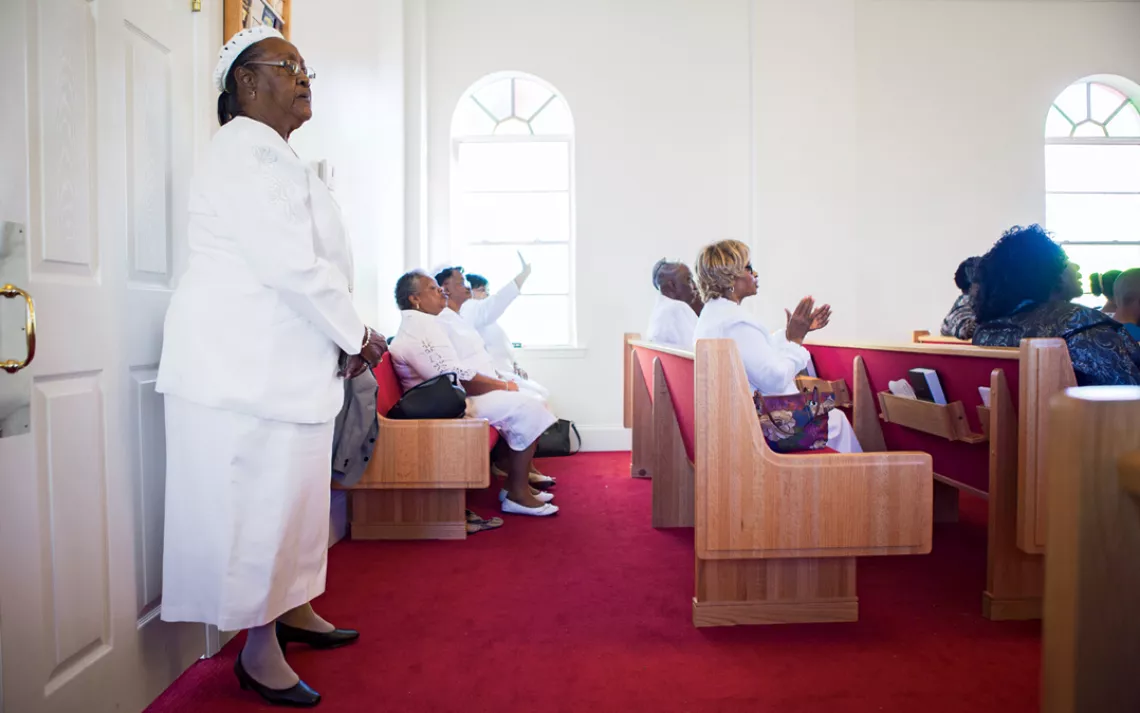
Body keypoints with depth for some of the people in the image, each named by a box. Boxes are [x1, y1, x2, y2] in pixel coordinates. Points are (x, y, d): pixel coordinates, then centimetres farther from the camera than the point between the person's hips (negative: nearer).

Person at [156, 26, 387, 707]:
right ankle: (259, 648, 14)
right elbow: (292, 266, -21)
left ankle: (294, 608, 33)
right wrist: (357, 334, -11)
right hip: (245, 361, -10)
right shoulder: (246, 150, -12)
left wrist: (345, 340, 12)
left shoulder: (276, 157, 20)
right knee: (257, 498, -1)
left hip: (291, 361, 10)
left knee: (296, 492, 16)